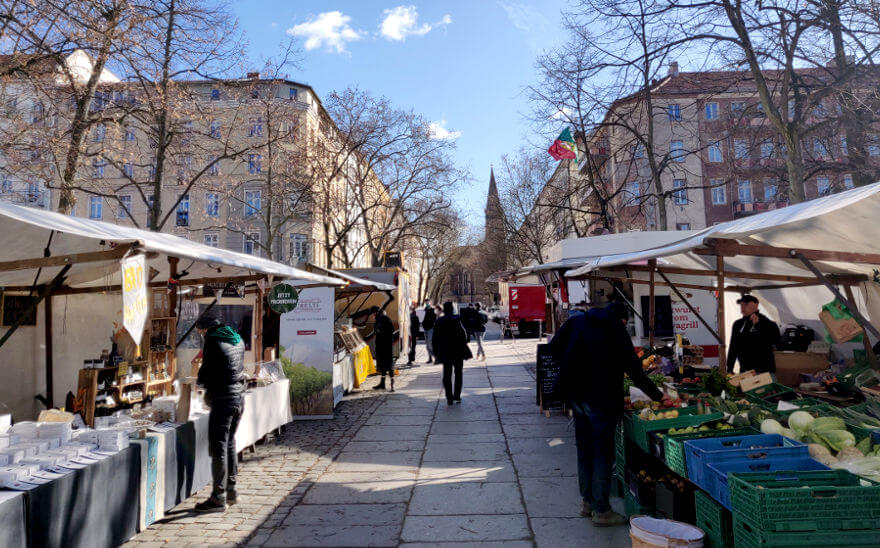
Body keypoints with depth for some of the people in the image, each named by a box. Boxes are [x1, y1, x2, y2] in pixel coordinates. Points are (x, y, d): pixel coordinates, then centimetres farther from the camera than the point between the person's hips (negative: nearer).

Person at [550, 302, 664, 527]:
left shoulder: (577, 321, 7)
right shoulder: (617, 330, -6)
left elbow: (555, 346, 3)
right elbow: (633, 368, -6)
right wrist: (658, 396, 3)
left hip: (576, 395, 5)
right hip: (601, 398, -5)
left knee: (584, 449, 16)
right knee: (602, 453, 4)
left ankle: (587, 502, 28)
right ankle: (601, 510, 11)